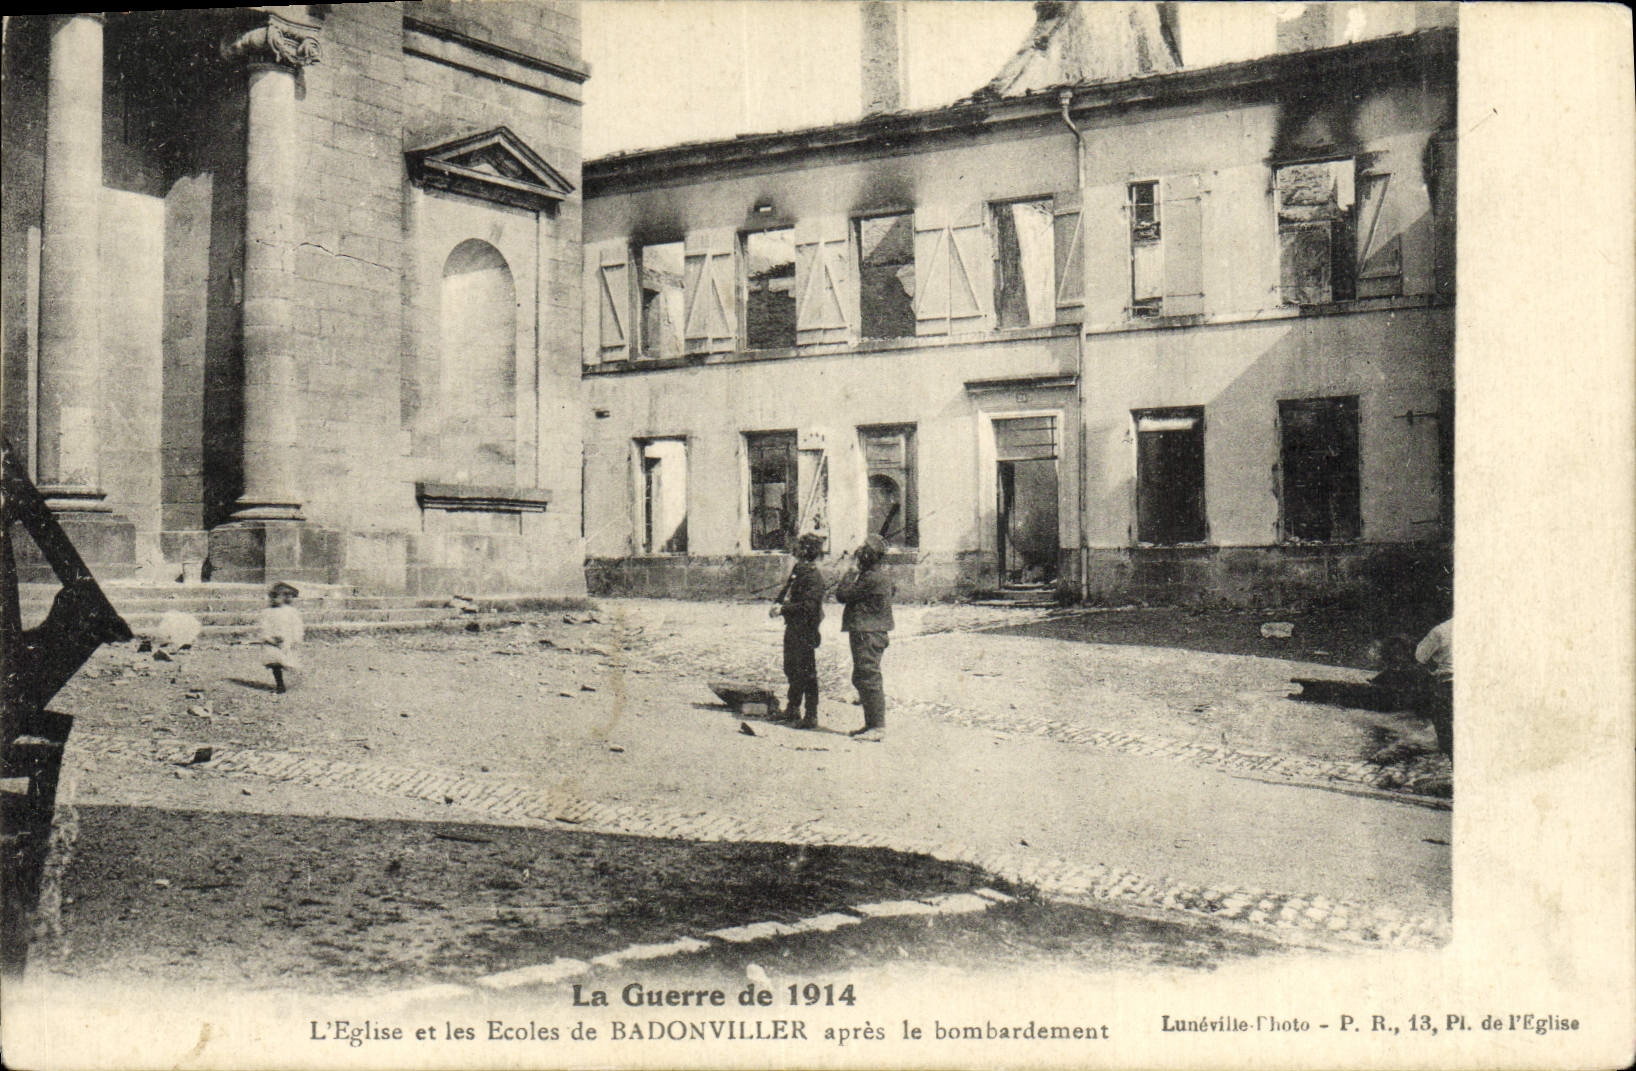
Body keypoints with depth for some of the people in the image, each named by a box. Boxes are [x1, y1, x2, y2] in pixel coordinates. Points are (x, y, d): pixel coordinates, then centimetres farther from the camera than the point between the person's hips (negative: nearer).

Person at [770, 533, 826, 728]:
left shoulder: (814, 577, -16)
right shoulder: (798, 570, 13)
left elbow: (808, 606, -23)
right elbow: (788, 591, 23)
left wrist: (783, 609, -20)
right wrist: (779, 604, 4)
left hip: (806, 631, -10)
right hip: (793, 628, 10)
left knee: (806, 673, -6)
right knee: (791, 670, 18)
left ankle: (811, 717, -1)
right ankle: (792, 710, 31)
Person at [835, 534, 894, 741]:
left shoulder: (873, 578, -19)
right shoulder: (880, 576, 14)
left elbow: (842, 594, -15)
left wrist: (852, 572, -5)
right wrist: (855, 573, 11)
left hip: (868, 635, -11)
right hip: (867, 633, 11)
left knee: (869, 679, -8)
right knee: (861, 679, 16)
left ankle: (878, 727, -5)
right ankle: (871, 724, 22)